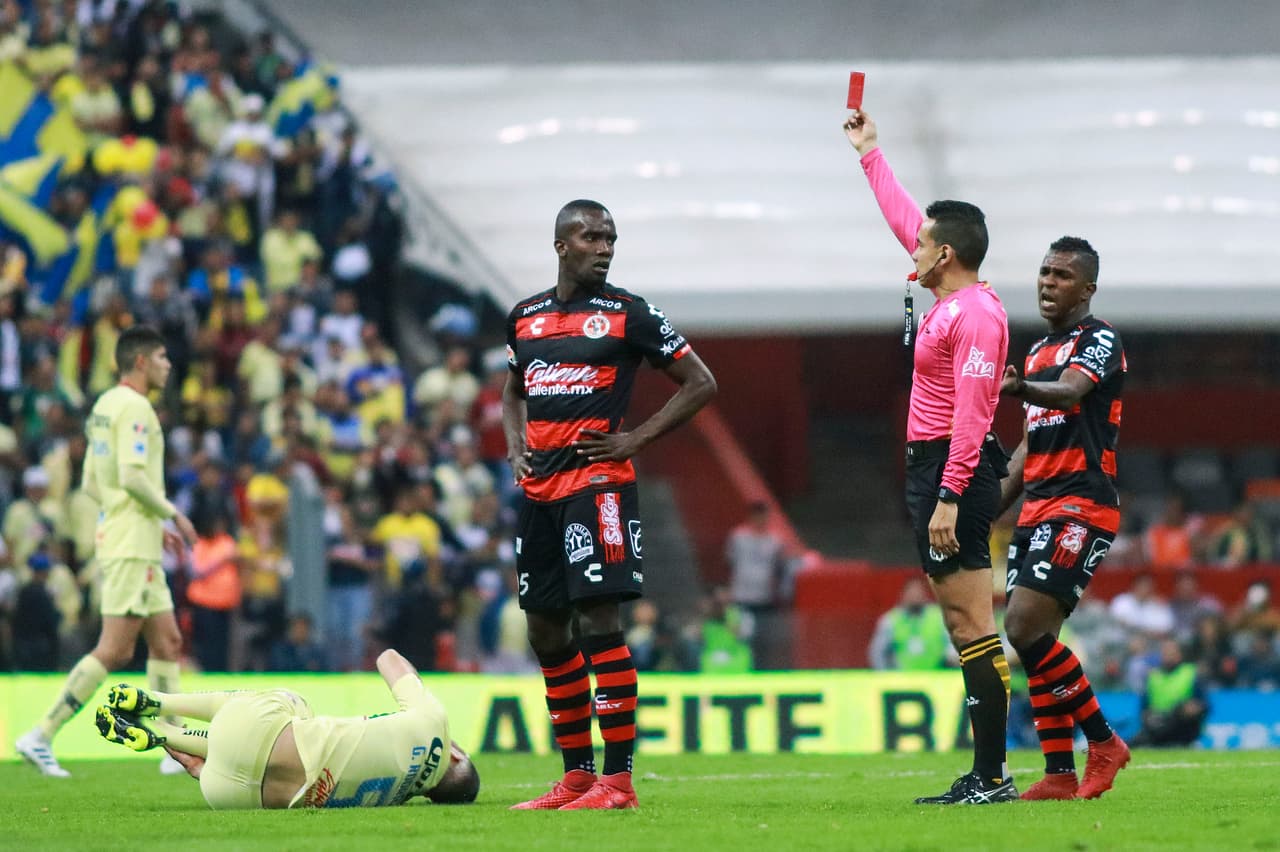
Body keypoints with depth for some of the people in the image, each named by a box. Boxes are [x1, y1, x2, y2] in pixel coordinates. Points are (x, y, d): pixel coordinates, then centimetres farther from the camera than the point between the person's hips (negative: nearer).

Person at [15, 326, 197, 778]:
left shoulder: (105, 406, 16)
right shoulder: (133, 407, -13)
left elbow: (91, 483, 19)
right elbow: (132, 476, -24)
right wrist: (172, 513, -10)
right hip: (131, 546, -10)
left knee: (167, 642, 10)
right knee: (114, 650, -11)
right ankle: (41, 736, -11)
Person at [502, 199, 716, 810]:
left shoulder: (628, 314, -2)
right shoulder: (525, 317, 13)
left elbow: (700, 383, 2)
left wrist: (636, 439, -5)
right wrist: (515, 444, 11)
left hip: (596, 484, -6)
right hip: (538, 487, 6)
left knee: (599, 621, -13)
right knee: (545, 631, 8)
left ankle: (617, 778, -13)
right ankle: (576, 775, 17)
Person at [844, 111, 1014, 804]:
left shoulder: (975, 313, -15)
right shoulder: (951, 300, 13)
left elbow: (971, 415, -21)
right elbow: (904, 219, 29)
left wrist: (947, 500, -25)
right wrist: (870, 154, 37)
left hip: (954, 473, -10)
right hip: (932, 469, 10)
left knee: (972, 623, -11)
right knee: (962, 625, 9)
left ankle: (992, 776, -12)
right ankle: (982, 776, 10)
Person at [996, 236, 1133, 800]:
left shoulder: (1099, 340, -5)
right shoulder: (1038, 352, 21)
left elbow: (1070, 391, -27)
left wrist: (1018, 390, -47)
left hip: (1081, 507, -9)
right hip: (1037, 511, 9)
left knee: (1025, 626, -18)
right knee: (1035, 641, 2)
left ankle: (1103, 743, -6)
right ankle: (1060, 775, 4)